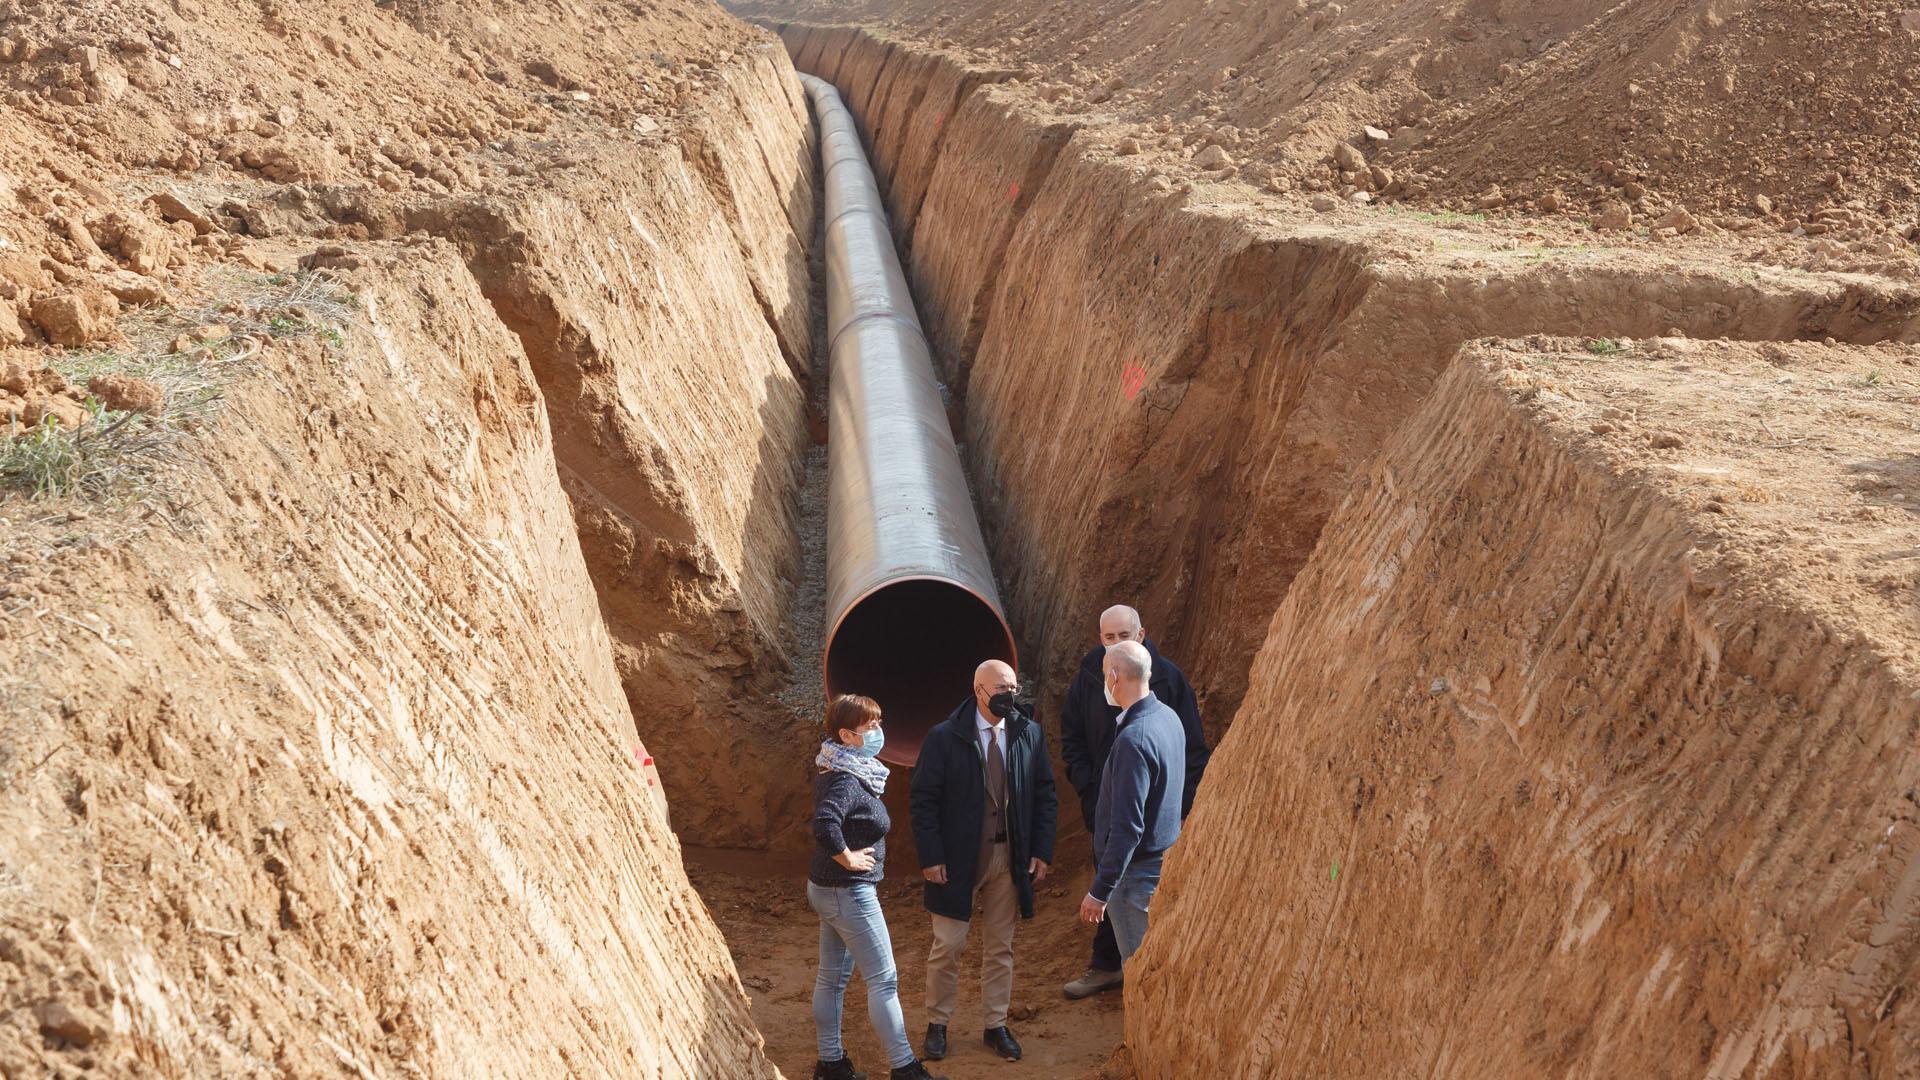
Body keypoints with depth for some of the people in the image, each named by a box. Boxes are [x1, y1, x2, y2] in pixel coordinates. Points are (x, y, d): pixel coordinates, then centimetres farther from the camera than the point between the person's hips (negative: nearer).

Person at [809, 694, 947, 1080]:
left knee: (832, 976, 16)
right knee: (883, 980, -2)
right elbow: (825, 825, -39)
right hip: (850, 892, -10)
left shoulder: (840, 773, 7)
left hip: (827, 889, 10)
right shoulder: (847, 780, -23)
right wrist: (847, 858, -24)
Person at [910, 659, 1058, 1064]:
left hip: (1009, 857, 3)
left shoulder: (1030, 734, 0)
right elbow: (923, 800, -8)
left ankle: (996, 1026, 24)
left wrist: (1042, 851, -1)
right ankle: (937, 1025, 20)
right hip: (958, 858, -3)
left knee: (1001, 947, 12)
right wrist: (930, 857, -13)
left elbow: (1045, 796, 5)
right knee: (948, 946, 4)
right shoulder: (944, 738, -10)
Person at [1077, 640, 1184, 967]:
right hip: (1166, 864, 9)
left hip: (1136, 876, -9)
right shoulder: (1169, 717, 4)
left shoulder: (1133, 739, -25)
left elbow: (1126, 828, -25)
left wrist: (1100, 891, -20)